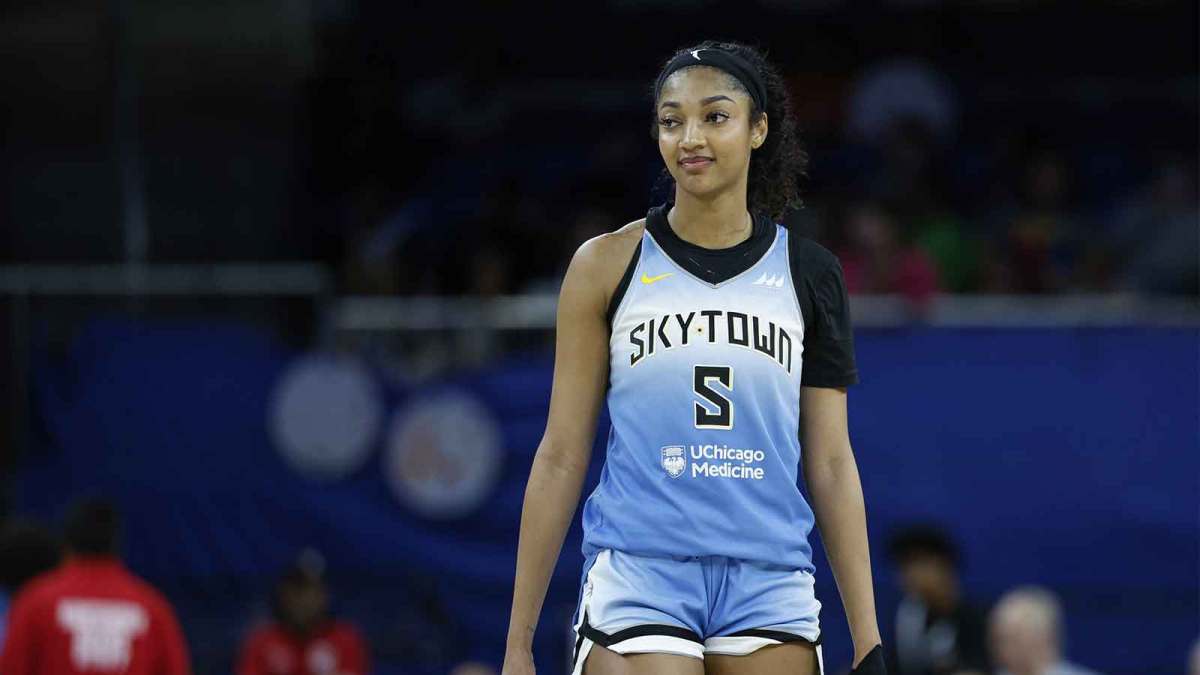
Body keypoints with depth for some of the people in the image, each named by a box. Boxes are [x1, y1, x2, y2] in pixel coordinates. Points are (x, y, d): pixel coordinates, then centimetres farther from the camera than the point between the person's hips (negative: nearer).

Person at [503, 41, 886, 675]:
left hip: (769, 595, 2)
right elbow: (560, 456, 5)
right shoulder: (608, 265, 4)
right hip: (637, 578, -2)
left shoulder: (808, 274, 9)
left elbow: (831, 464, 10)